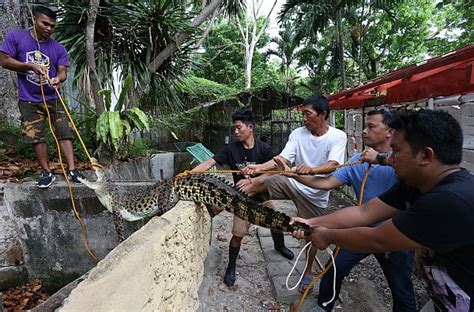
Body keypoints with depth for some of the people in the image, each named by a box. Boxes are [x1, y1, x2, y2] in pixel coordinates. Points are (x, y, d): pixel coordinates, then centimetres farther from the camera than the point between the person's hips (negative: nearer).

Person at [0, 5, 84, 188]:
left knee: (65, 133, -5)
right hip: (29, 101, 0)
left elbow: (62, 71, -5)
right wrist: (30, 66, -16)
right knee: (36, 137, 1)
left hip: (53, 98, 1)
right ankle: (47, 173, 12)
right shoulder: (15, 36, -1)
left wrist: (58, 79, -28)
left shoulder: (58, 48, 3)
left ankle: (72, 170, -3)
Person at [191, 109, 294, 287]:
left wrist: (250, 181, -22)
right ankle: (231, 267, 24)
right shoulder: (231, 149, -11)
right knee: (237, 234, -2)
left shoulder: (264, 149, -12)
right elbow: (209, 163, -18)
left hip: (262, 196, 1)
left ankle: (280, 246, 51)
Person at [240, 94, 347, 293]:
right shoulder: (298, 134, -5)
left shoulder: (338, 137, -13)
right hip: (293, 183, 2)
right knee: (259, 182, -19)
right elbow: (283, 158, -14)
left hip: (316, 194, -1)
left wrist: (311, 171, -47)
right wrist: (259, 167, -30)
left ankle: (308, 271, 39)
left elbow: (332, 165, -27)